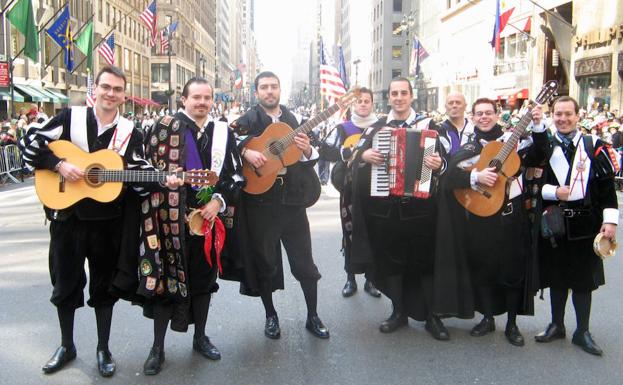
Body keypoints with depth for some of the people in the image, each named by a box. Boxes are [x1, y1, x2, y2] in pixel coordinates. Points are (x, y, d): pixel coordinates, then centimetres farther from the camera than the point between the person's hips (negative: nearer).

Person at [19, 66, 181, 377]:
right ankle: (66, 346, 31)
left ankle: (103, 349, 25)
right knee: (66, 281, 12)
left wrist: (163, 181, -24)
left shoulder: (130, 133, 2)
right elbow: (30, 141, -1)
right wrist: (59, 164, -15)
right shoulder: (71, 117, -1)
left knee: (104, 283, 10)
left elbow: (139, 175, -4)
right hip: (67, 215, 0)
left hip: (107, 221, 0)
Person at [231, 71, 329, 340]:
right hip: (260, 199, -2)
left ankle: (313, 317, 20)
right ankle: (270, 316, 26)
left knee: (304, 259, 6)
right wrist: (245, 151, -23)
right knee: (264, 260, 8)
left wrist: (307, 150, -8)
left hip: (292, 198, 2)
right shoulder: (247, 121, 2)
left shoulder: (293, 121, 12)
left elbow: (309, 160, 13)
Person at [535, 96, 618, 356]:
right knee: (556, 276, 10)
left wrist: (610, 220, -7)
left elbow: (607, 186, -1)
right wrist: (554, 192, -15)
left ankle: (582, 332, 20)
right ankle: (557, 325, 26)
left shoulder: (594, 146, 2)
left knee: (584, 278, 7)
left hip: (585, 224, -1)